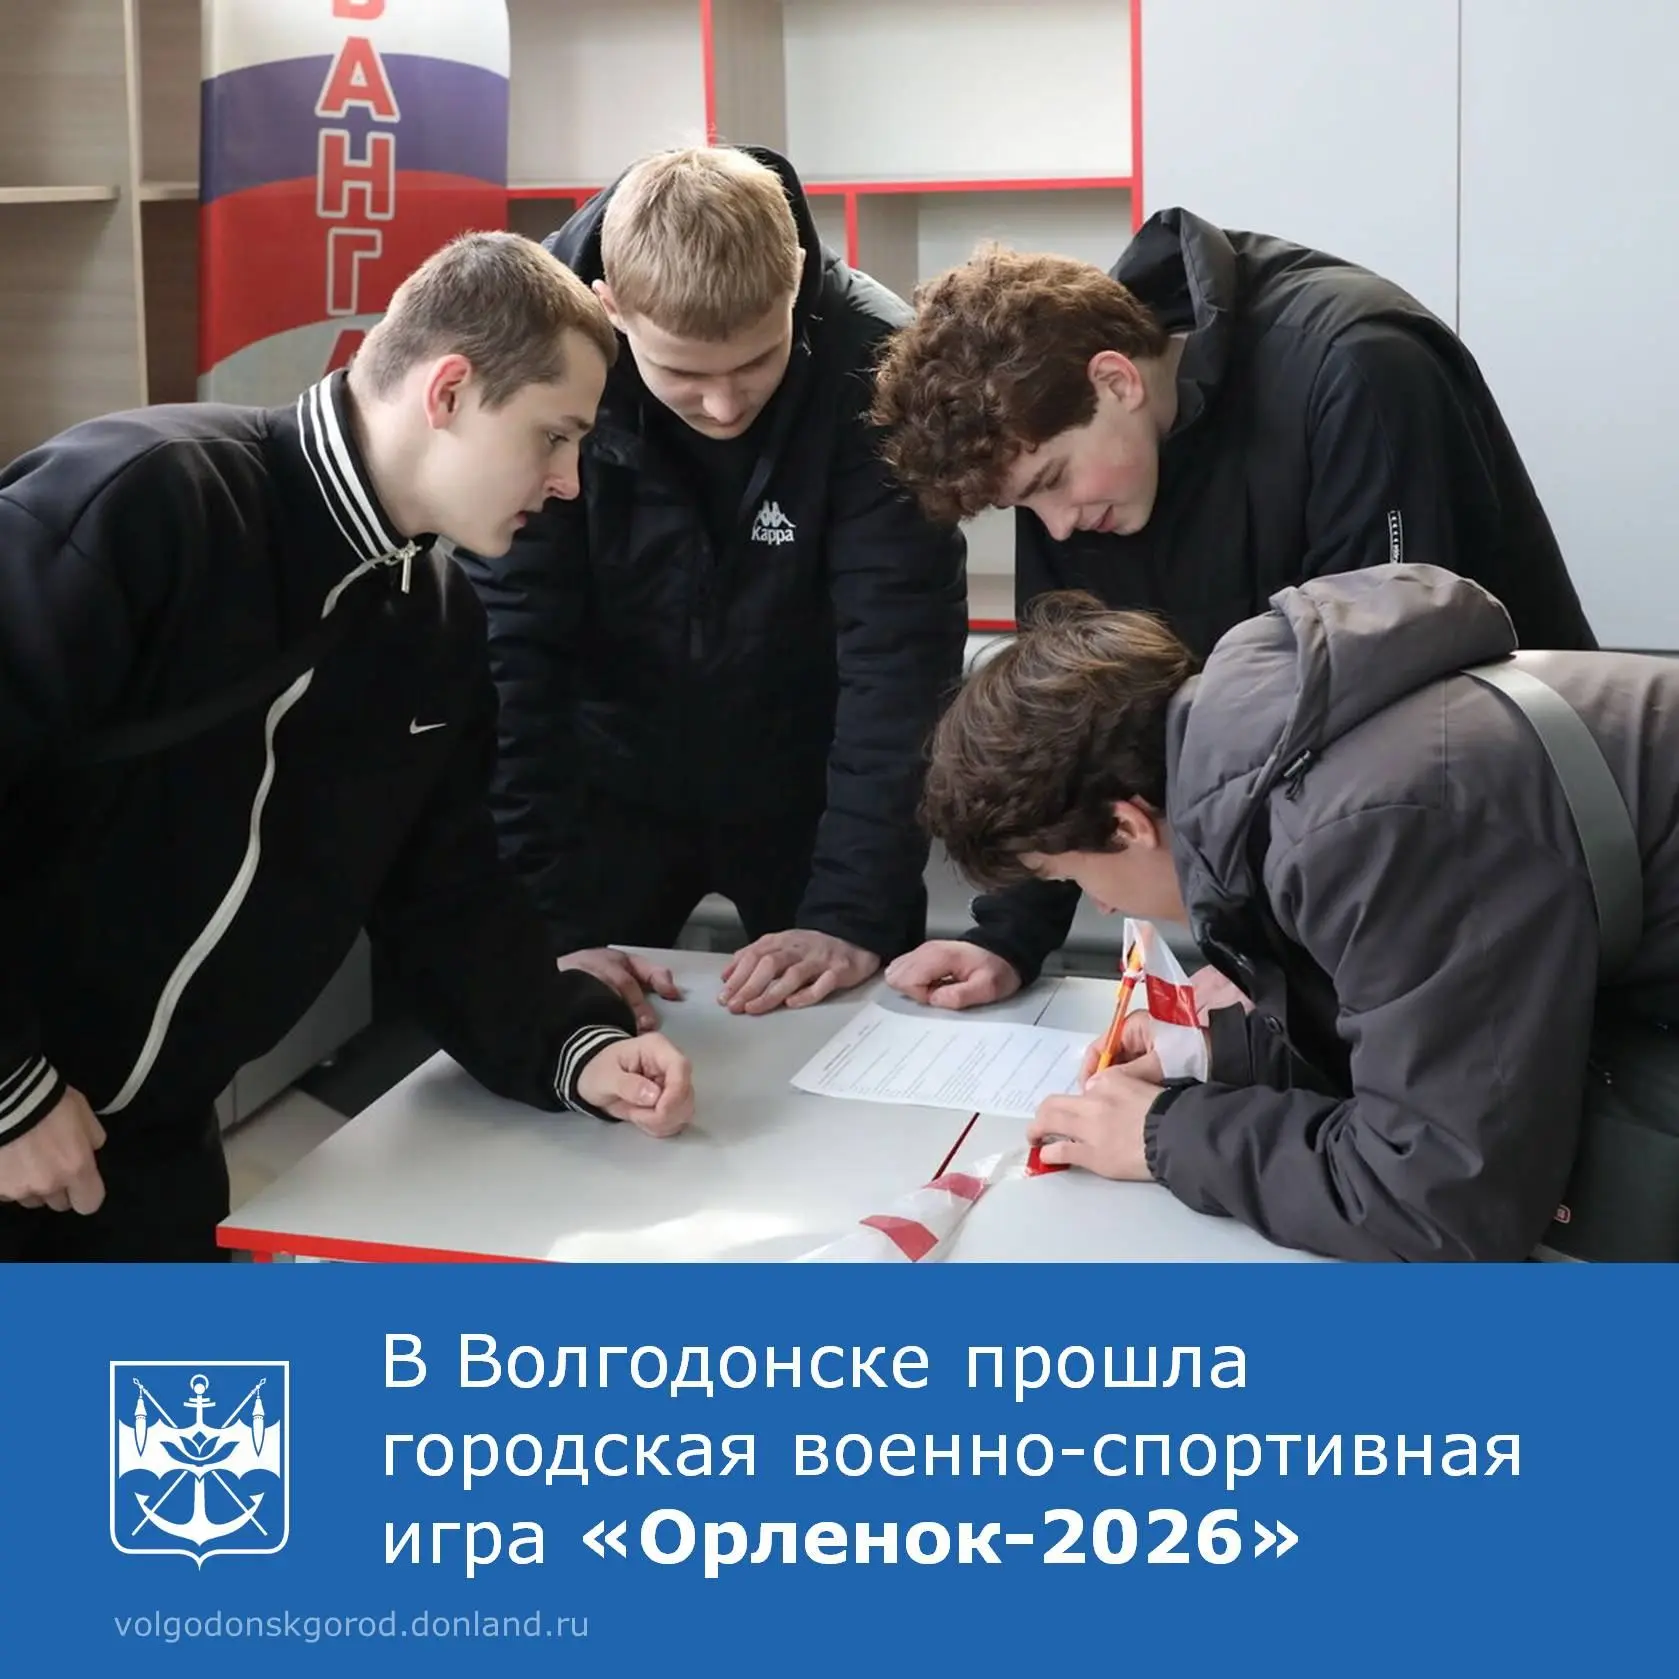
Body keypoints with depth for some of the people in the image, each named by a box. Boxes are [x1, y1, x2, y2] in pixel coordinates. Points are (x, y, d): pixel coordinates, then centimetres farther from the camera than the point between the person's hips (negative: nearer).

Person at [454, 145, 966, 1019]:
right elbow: (512, 656, -21)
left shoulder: (875, 366, -23)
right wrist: (545, 925, -24)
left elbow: (901, 656, -24)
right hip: (611, 786, 0)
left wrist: (853, 914, -30)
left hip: (809, 793, 0)